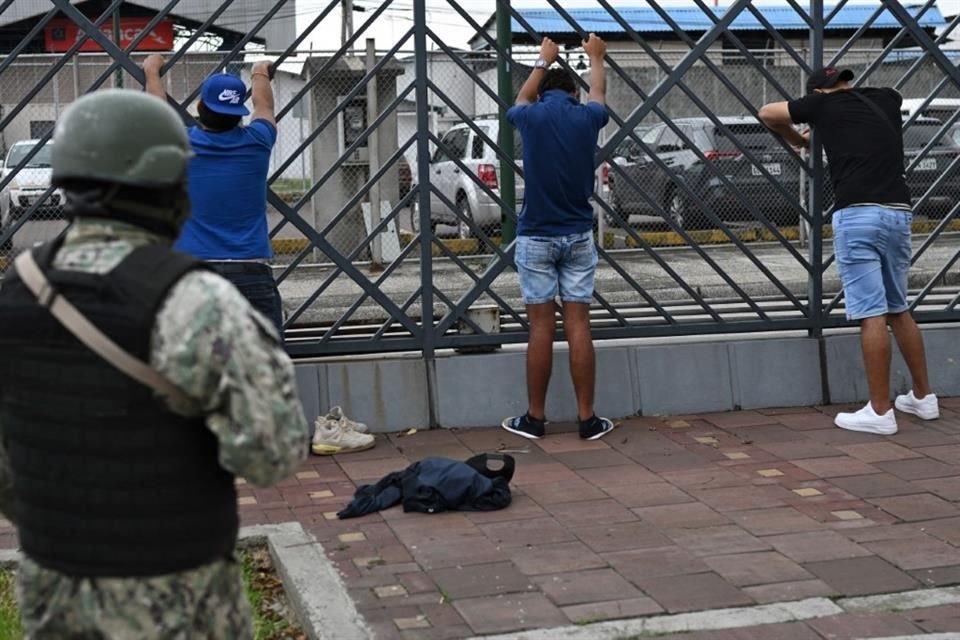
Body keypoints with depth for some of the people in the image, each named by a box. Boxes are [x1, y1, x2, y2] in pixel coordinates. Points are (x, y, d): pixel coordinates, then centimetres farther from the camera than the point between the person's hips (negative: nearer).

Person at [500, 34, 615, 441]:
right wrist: (595, 59, 46)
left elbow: (522, 99, 25)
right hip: (578, 236, 1)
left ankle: (535, 418, 8)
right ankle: (587, 419, 3)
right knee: (578, 326, 1)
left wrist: (543, 61, 41)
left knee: (541, 327, 1)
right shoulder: (586, 117, 1)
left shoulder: (532, 117, -1)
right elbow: (598, 96, 27)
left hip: (536, 237, -1)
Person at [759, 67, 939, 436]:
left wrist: (795, 139, 36)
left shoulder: (825, 104, 7)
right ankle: (923, 397, 26)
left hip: (858, 214, -6)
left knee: (872, 314, -6)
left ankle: (880, 412, -5)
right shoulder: (886, 99, 19)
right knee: (899, 310, 18)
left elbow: (768, 113, 18)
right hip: (898, 212, 6)